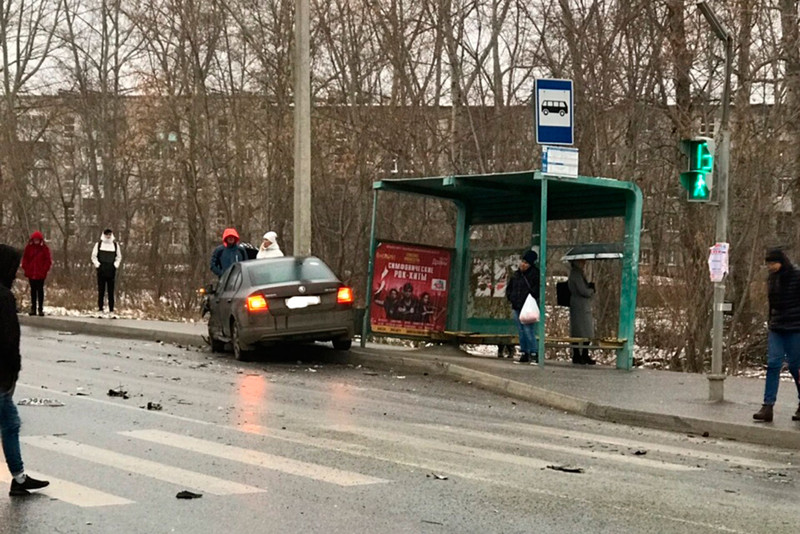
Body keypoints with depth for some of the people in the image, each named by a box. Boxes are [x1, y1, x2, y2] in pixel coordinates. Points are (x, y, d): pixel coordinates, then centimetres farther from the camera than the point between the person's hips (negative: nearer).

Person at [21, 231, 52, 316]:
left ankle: (41, 309, 4)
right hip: (31, 273, 2)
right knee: (33, 290, 9)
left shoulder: (45, 248, -2)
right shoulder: (29, 247, 3)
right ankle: (33, 309, 13)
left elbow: (48, 260, -2)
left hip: (40, 274, -2)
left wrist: (44, 270, -11)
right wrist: (26, 269, -1)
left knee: (40, 290, 1)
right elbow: (25, 259, 8)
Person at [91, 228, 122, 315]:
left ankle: (111, 310, 2)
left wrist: (116, 264, 5)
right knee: (101, 291, -1)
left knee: (111, 291, 0)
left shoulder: (115, 245, 10)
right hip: (101, 271, -1)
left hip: (111, 271, 1)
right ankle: (100, 309, 4)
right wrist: (97, 264, -3)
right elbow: (94, 256, 10)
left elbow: (119, 256, 19)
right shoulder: (98, 244, 5)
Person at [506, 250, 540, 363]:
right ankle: (524, 353, 15)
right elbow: (509, 288, 23)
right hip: (516, 307, 6)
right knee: (521, 332, 10)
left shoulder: (534, 274, -5)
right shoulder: (516, 274, 13)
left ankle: (534, 354, -7)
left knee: (529, 331, -12)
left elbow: (536, 290, -10)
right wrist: (511, 298, 10)